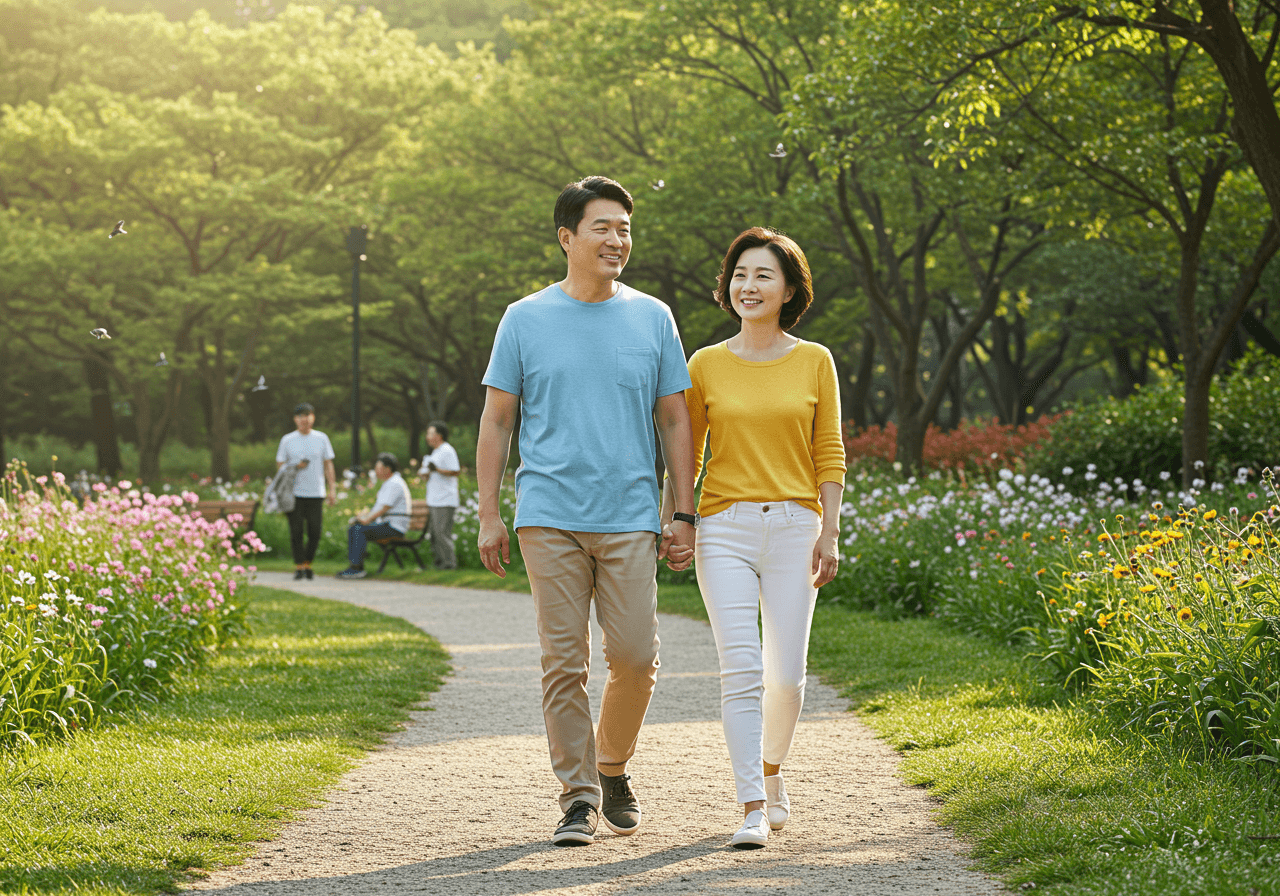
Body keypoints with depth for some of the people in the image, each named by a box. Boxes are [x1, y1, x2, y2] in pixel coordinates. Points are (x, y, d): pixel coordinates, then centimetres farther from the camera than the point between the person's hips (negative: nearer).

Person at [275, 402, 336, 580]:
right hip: (295, 493, -1)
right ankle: (299, 566, 4)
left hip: (316, 493, 1)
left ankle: (308, 563, 14)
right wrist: (295, 467, -11)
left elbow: (328, 464, 11)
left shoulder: (321, 438, 9)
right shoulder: (287, 440, 7)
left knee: (315, 532, -3)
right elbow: (280, 466, 9)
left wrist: (332, 488, 4)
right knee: (296, 531, -4)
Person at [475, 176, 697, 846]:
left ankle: (613, 767, 21)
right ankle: (578, 798, 5)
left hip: (630, 517, 1)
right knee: (563, 662, -3)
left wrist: (685, 516, 5)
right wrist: (488, 516, 3)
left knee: (635, 657, -4)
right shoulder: (525, 320, 6)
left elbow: (675, 422, 11)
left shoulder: (652, 318, 10)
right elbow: (496, 420, 9)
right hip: (550, 515, -1)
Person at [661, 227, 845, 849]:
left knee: (785, 673, 1)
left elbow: (830, 456, 5)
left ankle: (770, 769, 28)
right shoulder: (705, 365, 5)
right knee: (741, 667, -12)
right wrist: (666, 527, 2)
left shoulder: (814, 362, 5)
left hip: (794, 526, 1)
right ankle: (753, 807, -12)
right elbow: (686, 456, 10)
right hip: (725, 529, 0)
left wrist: (829, 534, -2)